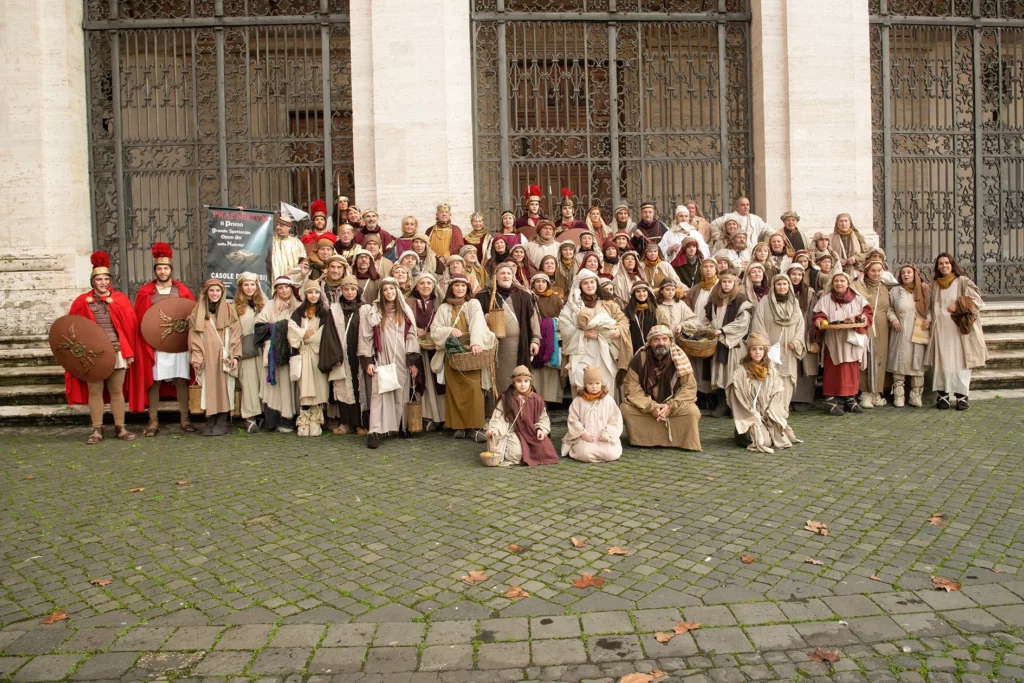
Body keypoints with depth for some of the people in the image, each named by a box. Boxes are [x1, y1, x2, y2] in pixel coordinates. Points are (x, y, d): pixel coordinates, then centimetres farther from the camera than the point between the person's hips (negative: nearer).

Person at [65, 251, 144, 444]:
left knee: (117, 391, 7)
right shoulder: (82, 302, 3)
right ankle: (97, 430, 13)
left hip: (117, 353, 0)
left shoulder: (120, 299, 3)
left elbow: (131, 326, 3)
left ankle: (120, 428, 16)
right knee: (94, 391, 4)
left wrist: (130, 352, -1)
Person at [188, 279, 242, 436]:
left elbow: (235, 334, 1)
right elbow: (194, 335, 5)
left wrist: (235, 356, -7)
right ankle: (211, 421, 5)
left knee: (224, 388, -2)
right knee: (209, 389, 0)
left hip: (223, 357, -1)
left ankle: (222, 422, 3)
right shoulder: (198, 311, 8)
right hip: (207, 357, 1)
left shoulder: (229, 310, 5)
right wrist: (196, 357, -4)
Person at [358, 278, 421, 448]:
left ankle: (402, 427, 14)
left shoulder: (406, 312, 10)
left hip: (401, 360, 3)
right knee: (379, 393, -10)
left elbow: (411, 336, 7)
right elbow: (366, 337, 1)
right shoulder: (372, 311, 3)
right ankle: (375, 432, -14)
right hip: (381, 359, -2)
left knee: (401, 394, 5)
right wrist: (367, 361, -6)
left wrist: (412, 362, 1)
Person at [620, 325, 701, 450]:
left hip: (674, 406, 0)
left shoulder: (679, 358, -12)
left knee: (692, 411, -26)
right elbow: (631, 387, -15)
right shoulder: (639, 359, -13)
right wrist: (651, 407, -25)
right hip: (646, 406, 0)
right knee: (626, 409, -24)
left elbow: (689, 387, -12)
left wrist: (671, 406, -24)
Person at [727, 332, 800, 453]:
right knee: (764, 441, -24)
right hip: (751, 417, -5)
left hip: (769, 416, 5)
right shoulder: (742, 371, -7)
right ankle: (739, 434, 6)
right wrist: (755, 418, -12)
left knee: (781, 437, -16)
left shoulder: (771, 369, 7)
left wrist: (771, 415, -9)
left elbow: (777, 394, 4)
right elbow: (740, 399, -9)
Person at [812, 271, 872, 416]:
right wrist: (820, 322, -21)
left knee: (852, 370, 4)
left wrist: (862, 319, -13)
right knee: (833, 371, -6)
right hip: (833, 341, -2)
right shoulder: (825, 300, 5)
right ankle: (831, 400, -5)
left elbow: (868, 313, 7)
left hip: (853, 341, 3)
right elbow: (819, 316, 0)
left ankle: (850, 399, 13)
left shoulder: (858, 299, 11)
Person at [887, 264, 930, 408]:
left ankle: (916, 396, 7)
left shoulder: (924, 290, 8)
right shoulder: (895, 291, 7)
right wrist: (893, 318, -7)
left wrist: (928, 318, -6)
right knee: (900, 364, -3)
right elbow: (889, 308, 10)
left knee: (918, 364, 0)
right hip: (901, 334, -1)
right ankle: (899, 396, 3)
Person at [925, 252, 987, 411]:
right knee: (942, 361, -1)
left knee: (960, 361, -4)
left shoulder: (962, 281, 0)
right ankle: (943, 395, 2)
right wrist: (932, 323, 11)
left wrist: (958, 306, -12)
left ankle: (962, 396, 1)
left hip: (959, 328, -3)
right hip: (941, 329, 3)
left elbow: (977, 300, -5)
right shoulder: (935, 285, 14)